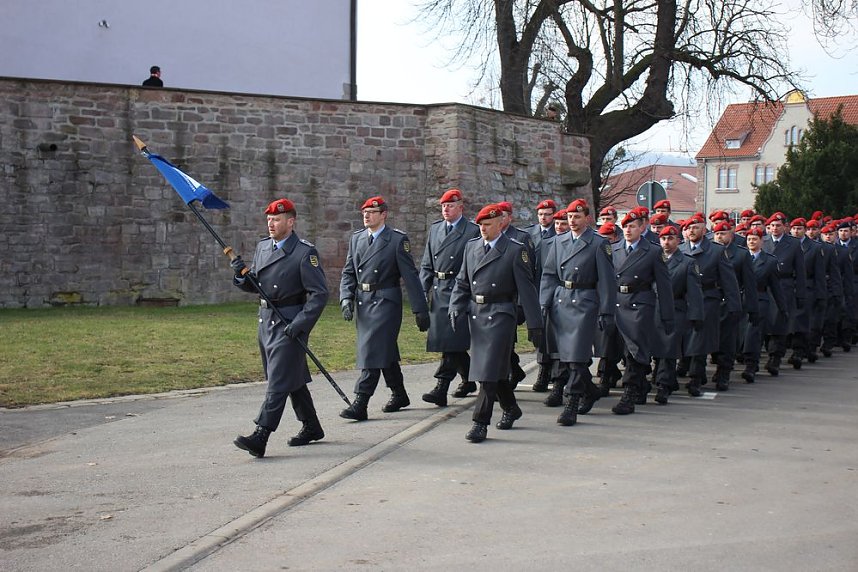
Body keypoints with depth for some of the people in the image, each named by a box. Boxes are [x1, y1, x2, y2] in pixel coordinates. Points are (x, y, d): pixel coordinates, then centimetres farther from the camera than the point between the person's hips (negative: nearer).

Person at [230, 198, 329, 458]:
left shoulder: (305, 253, -12)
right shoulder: (262, 247, 10)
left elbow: (319, 293, -14)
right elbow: (253, 285, 17)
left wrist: (299, 325, -21)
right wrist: (242, 274, -5)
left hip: (290, 324, -8)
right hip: (266, 320, 8)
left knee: (278, 380, -11)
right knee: (293, 379, 16)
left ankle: (260, 437, -16)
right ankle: (311, 427, 29)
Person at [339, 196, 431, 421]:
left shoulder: (398, 239, -6)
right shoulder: (356, 238, 11)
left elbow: (410, 276, -7)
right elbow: (348, 272, 11)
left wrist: (420, 310, -8)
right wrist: (346, 299, -5)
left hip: (385, 302, -6)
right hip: (362, 303, 6)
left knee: (373, 351, -12)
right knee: (386, 351, 17)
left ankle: (360, 404, -14)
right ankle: (399, 395, 32)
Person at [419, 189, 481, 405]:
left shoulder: (473, 231, -3)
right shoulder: (434, 229, 15)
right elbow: (426, 264, 15)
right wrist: (423, 291, 7)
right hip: (438, 292, 6)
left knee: (451, 341, -12)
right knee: (455, 342, 13)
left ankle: (441, 389, -15)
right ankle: (468, 381, 30)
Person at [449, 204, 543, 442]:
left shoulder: (515, 250, -5)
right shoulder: (471, 247, 11)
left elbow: (526, 288, -6)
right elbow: (461, 282, 16)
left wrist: (534, 324, -8)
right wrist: (456, 308, 0)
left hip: (500, 315, -6)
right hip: (475, 314, 6)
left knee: (490, 369, -10)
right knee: (496, 368, 15)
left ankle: (481, 423, -7)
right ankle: (510, 409, 35)